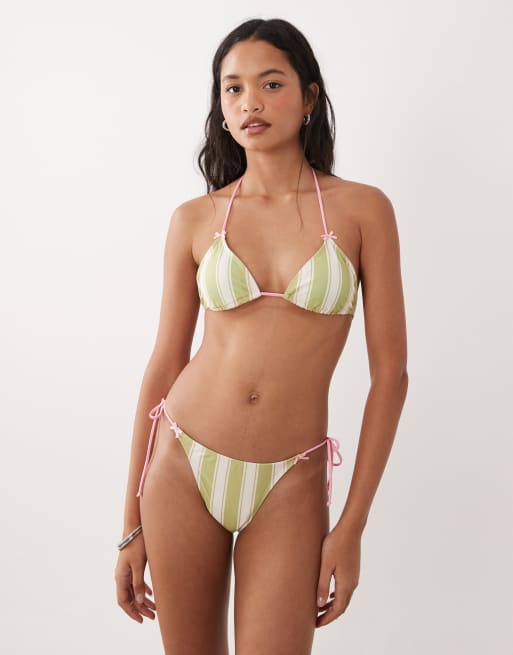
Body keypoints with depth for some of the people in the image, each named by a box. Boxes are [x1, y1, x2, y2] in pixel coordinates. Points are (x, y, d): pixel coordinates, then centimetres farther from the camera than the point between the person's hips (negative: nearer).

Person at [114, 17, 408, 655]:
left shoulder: (363, 209, -3)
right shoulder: (193, 220, 1)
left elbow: (390, 373, -3)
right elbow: (163, 367, 5)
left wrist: (352, 526, -6)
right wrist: (132, 525, 6)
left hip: (289, 485, -1)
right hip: (184, 466, 2)